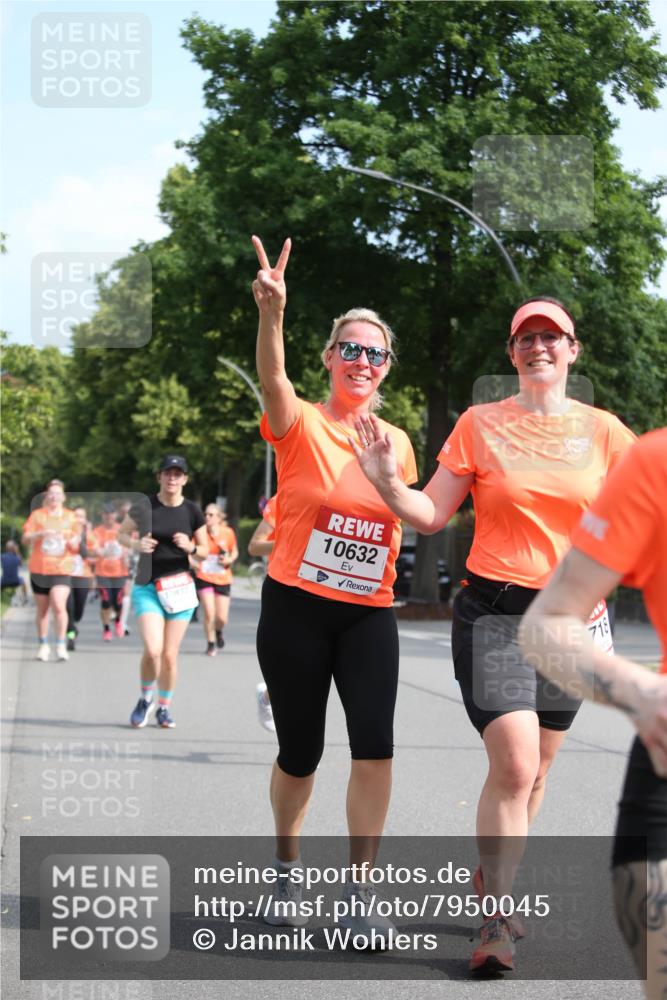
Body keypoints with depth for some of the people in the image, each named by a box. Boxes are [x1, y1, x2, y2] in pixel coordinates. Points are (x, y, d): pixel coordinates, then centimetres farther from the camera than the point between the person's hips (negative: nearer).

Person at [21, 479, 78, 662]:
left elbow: (76, 547, 12)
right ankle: (43, 645, 22)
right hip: (39, 569, 1)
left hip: (61, 569, -1)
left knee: (59, 606, -19)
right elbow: (26, 539, -2)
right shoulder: (37, 515, 5)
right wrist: (41, 534, -20)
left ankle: (61, 644, -9)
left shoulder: (70, 517, 9)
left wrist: (72, 542, -11)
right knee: (42, 609, 7)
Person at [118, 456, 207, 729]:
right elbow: (122, 534, 8)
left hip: (179, 587, 1)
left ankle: (164, 708, 23)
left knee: (170, 655, 2)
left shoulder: (192, 511, 1)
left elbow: (205, 550, 9)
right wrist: (136, 544, -13)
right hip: (147, 586, -1)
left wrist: (191, 547, -13)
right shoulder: (145, 505, -4)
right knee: (152, 649, -16)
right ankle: (146, 699, 11)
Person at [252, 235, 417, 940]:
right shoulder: (301, 425, -6)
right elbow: (272, 378, -29)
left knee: (374, 742, -14)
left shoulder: (397, 443, 7)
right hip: (296, 608, -3)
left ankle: (360, 890, -4)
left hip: (368, 612, 3)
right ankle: (286, 871, 30)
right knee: (300, 754, 4)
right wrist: (271, 313, -48)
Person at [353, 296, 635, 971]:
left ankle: (490, 880, 32)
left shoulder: (602, 430, 5)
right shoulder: (480, 424, 2)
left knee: (533, 771, 11)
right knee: (514, 764, -16)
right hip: (495, 611, -3)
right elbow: (430, 515, 2)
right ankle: (498, 922, -8)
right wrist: (387, 483, -15)